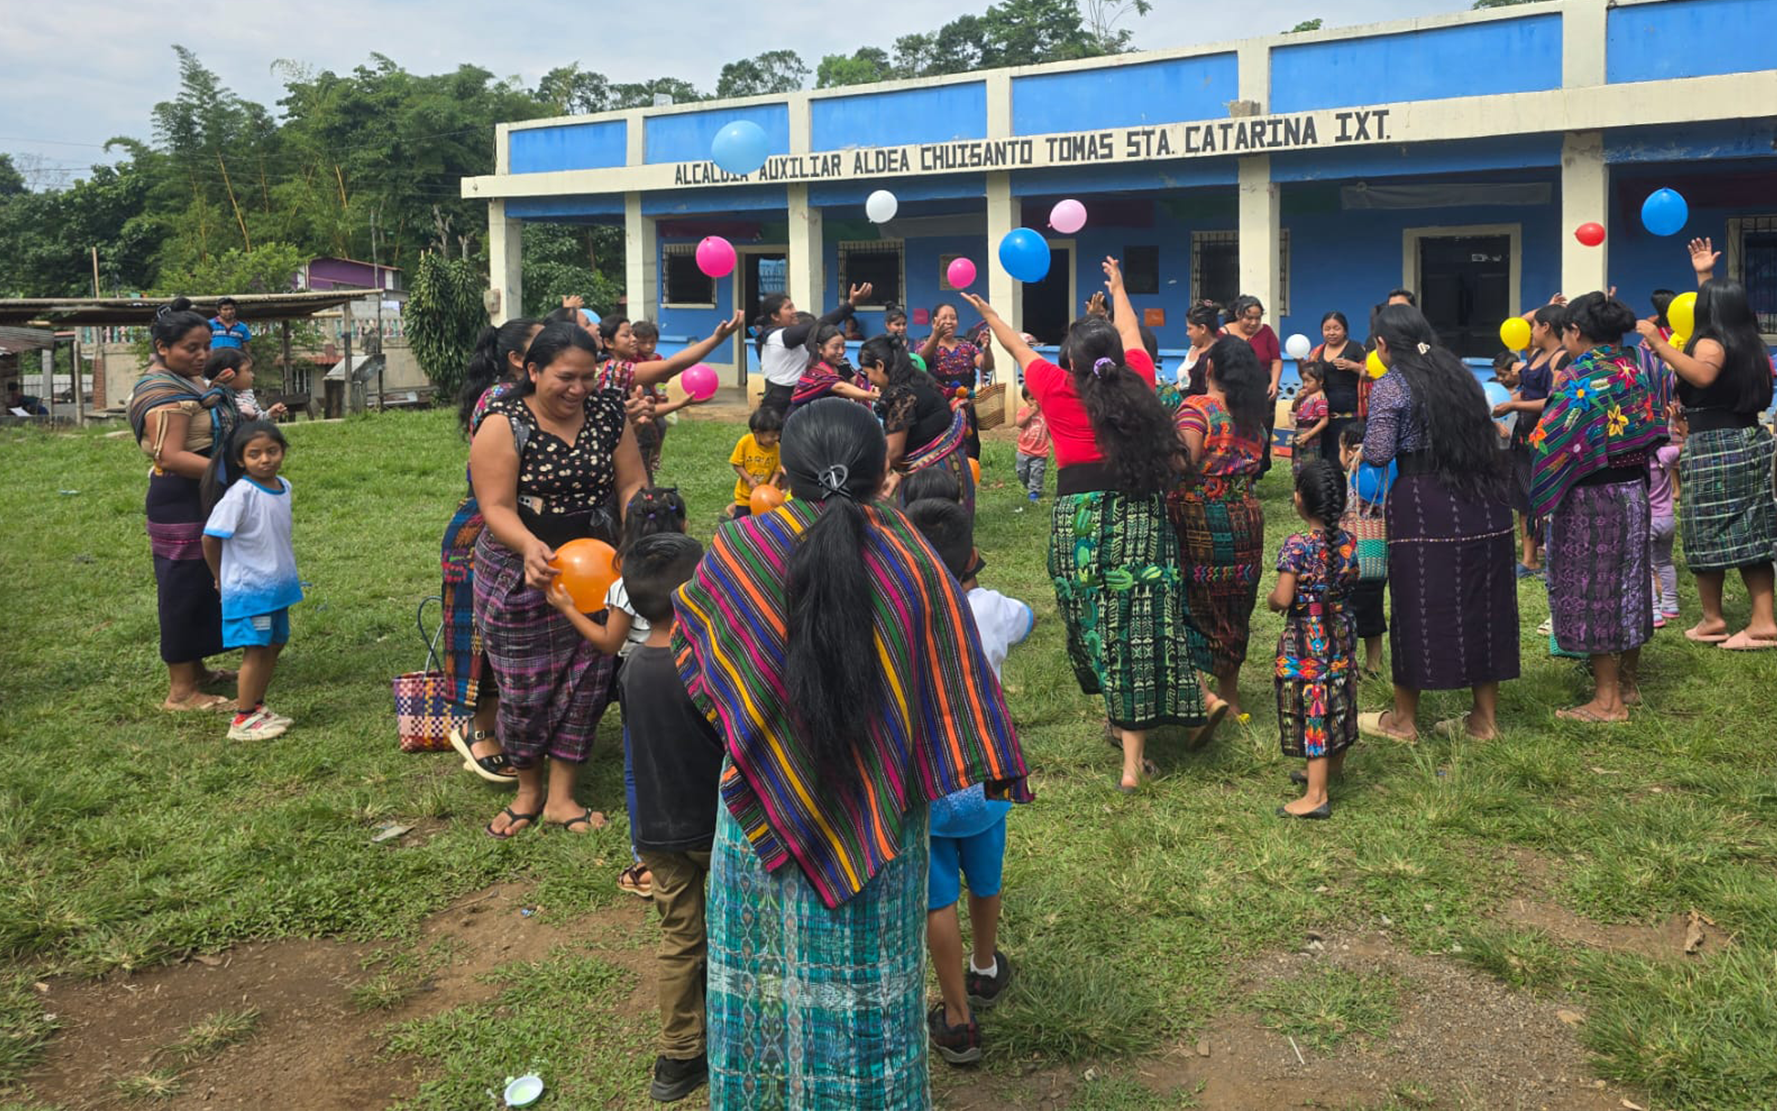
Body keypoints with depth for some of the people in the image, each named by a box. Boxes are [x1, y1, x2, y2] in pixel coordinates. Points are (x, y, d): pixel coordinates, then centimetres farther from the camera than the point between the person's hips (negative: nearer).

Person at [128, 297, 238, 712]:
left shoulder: (189, 381, 13)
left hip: (204, 500, 10)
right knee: (185, 591, -5)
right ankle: (181, 691, 1)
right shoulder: (162, 392, -18)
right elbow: (171, 456, -28)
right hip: (181, 504, -10)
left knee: (203, 588, 18)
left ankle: (195, 670, 31)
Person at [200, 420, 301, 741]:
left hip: (277, 584, 8)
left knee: (274, 644, 14)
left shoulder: (283, 486, 3)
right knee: (255, 649, -4)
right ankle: (243, 721, 6)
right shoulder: (239, 495, -19)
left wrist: (287, 570, 14)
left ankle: (257, 707, 27)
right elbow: (210, 538, -15)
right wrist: (221, 578, -2)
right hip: (248, 588, -7)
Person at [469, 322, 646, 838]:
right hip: (521, 574, -3)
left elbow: (631, 485, 1)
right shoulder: (504, 425, -12)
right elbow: (496, 507, -17)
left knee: (585, 680, 6)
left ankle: (561, 796, 22)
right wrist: (530, 546, -36)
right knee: (526, 687, 7)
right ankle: (528, 791, 30)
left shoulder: (607, 413, -1)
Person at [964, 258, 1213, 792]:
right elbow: (1131, 337, 27)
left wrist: (990, 315, 39)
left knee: (1095, 624, 16)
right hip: (1141, 515, 1)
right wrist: (1118, 290, 46)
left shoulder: (1059, 390, 1)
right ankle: (1133, 760, -2)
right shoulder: (1137, 382, 6)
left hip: (1079, 519, 0)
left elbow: (1020, 349, 20)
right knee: (1138, 625, -1)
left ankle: (1117, 718, 31)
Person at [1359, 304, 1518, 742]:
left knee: (1417, 607, 3)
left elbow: (1377, 455, -13)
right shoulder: (1458, 373, 13)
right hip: (1483, 505, 6)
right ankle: (1485, 717, 20)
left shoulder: (1390, 387, -6)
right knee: (1481, 602, 11)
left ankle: (1403, 720, 15)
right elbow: (1487, 435, 18)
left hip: (1423, 507, -6)